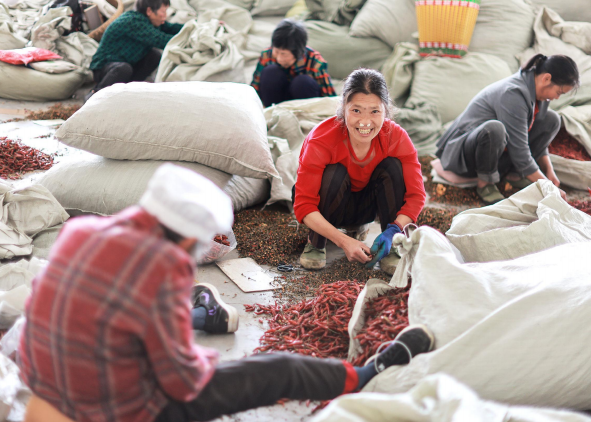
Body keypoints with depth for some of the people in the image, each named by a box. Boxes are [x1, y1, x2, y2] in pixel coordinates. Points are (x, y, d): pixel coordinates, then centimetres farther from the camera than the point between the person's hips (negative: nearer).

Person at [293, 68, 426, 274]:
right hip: (328, 207, -2)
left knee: (393, 166, -23)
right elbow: (304, 205, -32)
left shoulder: (396, 138, -23)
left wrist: (394, 230, -39)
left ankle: (391, 249, -11)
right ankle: (316, 243, -9)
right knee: (334, 173, -33)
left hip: (367, 205, 3)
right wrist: (343, 241, -44)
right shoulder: (321, 140, -31)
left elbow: (416, 195, -19)